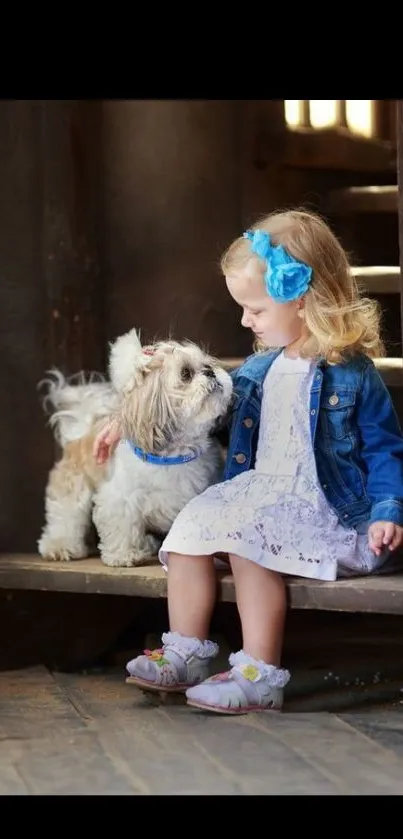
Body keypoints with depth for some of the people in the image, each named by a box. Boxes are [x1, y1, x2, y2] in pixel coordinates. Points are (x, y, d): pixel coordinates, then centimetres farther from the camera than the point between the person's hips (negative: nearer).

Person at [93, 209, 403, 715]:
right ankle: (185, 655, -2)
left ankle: (260, 677, -25)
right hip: (260, 498, 8)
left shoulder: (352, 375, -8)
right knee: (192, 523, -11)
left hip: (326, 511, -8)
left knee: (245, 536, -29)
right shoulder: (259, 370, 13)